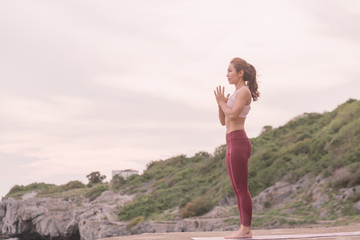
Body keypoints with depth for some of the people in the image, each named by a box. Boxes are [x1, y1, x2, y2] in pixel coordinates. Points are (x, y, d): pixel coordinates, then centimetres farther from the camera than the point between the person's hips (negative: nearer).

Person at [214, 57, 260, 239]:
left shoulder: (244, 91, -7)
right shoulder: (237, 94, 22)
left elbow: (232, 116, -18)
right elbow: (223, 121, 20)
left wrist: (222, 102, -2)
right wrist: (220, 103, 5)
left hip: (238, 142, -10)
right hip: (233, 145, 10)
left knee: (241, 189, -8)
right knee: (238, 189, 8)